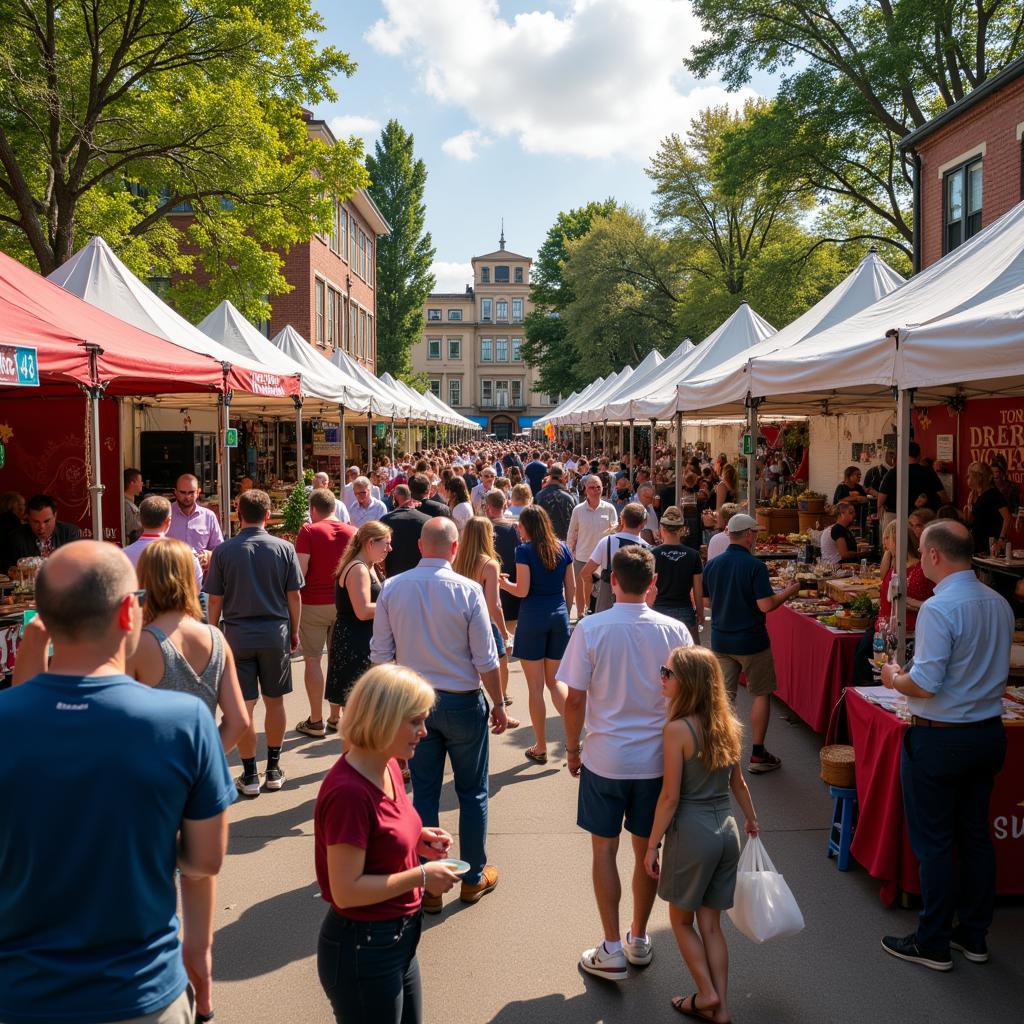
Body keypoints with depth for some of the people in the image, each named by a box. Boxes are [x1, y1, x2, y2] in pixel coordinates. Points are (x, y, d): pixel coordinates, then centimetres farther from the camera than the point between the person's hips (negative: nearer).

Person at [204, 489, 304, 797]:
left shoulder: (223, 551, -5)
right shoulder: (284, 549, -3)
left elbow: (215, 600, -2)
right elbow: (294, 596, 1)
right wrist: (293, 632, 13)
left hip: (238, 635, -1)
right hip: (275, 633, 1)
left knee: (244, 707, 6)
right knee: (275, 702, 14)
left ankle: (250, 775, 13)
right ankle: (273, 770, 22)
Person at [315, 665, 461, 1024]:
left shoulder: (388, 767, 0)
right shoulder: (348, 792, -28)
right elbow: (346, 891, -26)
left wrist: (416, 841, -2)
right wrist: (422, 876, -21)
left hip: (399, 938, 9)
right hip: (362, 950, -9)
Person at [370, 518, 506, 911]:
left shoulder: (391, 588, -6)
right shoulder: (468, 590, -14)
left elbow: (380, 653, -2)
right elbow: (485, 659, -11)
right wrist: (498, 703, 2)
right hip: (462, 702, -2)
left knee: (424, 793, 12)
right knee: (472, 792, 14)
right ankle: (474, 878, 27)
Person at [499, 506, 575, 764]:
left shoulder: (524, 550, -9)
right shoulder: (562, 548, 6)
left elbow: (522, 590, -13)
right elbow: (571, 587, 8)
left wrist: (502, 582, 4)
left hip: (533, 617, -5)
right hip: (559, 616, 5)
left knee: (535, 687, 5)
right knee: (555, 680, 17)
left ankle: (541, 748, 13)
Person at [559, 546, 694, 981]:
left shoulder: (591, 628, -13)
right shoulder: (675, 631, -8)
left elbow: (575, 700, -10)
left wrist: (572, 748, 5)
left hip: (604, 758, -2)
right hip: (657, 758, 2)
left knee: (604, 849, 11)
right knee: (646, 849, 15)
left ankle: (612, 950, 17)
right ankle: (639, 940, 31)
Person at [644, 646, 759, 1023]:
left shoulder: (677, 729, -18)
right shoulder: (726, 723, 1)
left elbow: (670, 797, -17)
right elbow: (737, 781, 13)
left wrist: (652, 844, -7)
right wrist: (751, 818, 29)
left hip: (692, 832, -6)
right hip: (727, 829, 6)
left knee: (681, 920, 16)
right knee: (710, 923, 17)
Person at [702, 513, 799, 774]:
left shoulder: (712, 565, 1)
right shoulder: (754, 566, -16)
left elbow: (706, 600, 10)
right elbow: (766, 605, -20)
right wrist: (789, 592, -3)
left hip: (720, 641, 5)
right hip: (751, 642, -4)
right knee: (761, 694, 10)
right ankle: (757, 755, 13)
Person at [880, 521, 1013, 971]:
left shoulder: (939, 608, -22)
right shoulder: (999, 604, 3)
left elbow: (926, 684, -25)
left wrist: (894, 678, -4)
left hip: (940, 739, -8)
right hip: (989, 732, 8)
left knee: (933, 842, 5)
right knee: (975, 834, 18)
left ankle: (932, 944, 17)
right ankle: (974, 935, 30)